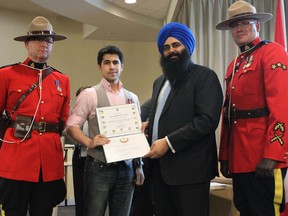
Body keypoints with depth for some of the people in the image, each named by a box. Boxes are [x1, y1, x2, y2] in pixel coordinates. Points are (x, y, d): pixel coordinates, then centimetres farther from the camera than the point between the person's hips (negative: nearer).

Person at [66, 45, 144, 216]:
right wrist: (89, 142, -21)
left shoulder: (132, 98, 11)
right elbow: (72, 126, -4)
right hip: (99, 168, -4)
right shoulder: (90, 94, -2)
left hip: (126, 169, 4)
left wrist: (139, 165, 11)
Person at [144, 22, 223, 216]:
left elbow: (207, 119, -16)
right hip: (160, 167, 7)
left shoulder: (204, 76, -4)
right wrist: (147, 127, 5)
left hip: (189, 167, -7)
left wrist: (169, 142, -18)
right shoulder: (160, 81, 21)